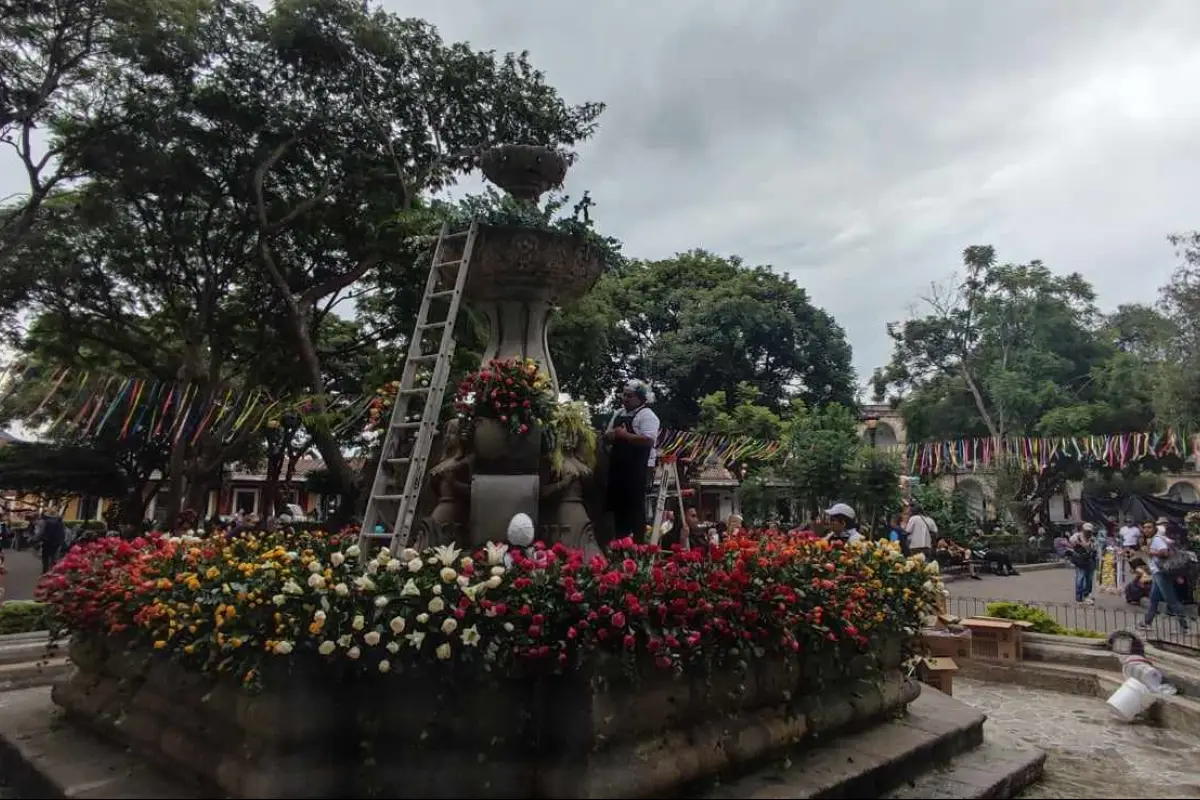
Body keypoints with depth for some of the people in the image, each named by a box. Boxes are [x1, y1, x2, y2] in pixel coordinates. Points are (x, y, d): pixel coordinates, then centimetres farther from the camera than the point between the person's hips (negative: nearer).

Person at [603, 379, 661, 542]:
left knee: (636, 506, -4)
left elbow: (649, 440, -23)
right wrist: (609, 435, -2)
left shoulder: (647, 415, -10)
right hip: (618, 466, 8)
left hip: (638, 468, -8)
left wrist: (624, 435, -20)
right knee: (618, 503, 13)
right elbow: (607, 435, 22)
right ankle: (620, 540, 24)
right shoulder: (619, 414, 16)